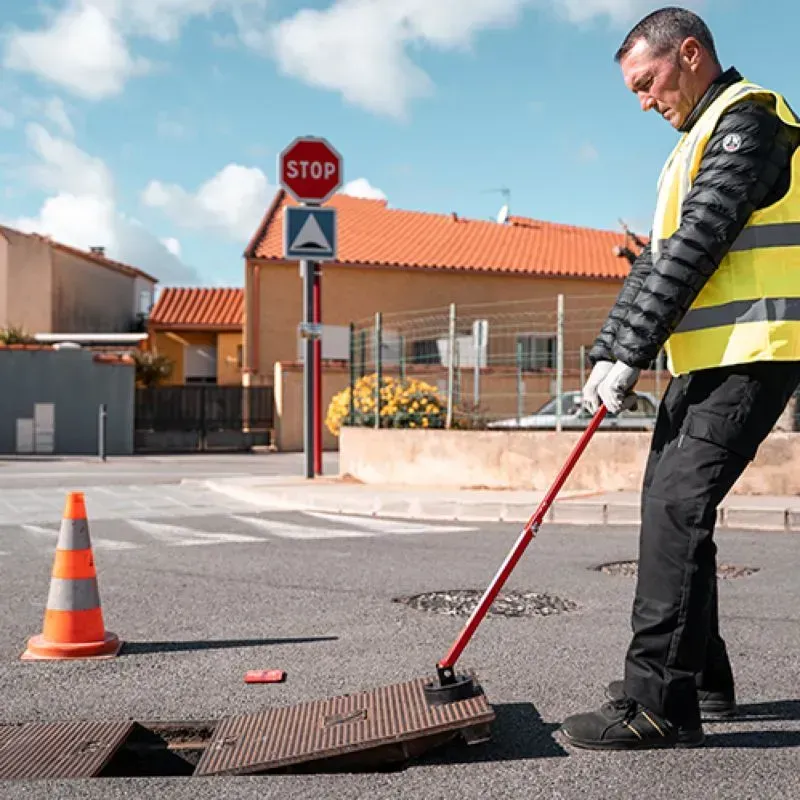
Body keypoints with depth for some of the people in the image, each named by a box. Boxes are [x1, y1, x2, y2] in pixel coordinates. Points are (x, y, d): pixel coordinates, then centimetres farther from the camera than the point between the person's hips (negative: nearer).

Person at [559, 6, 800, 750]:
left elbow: (695, 245, -18)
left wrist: (628, 352, -19)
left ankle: (659, 704, -13)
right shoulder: (697, 142, 23)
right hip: (705, 356, 10)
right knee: (667, 501, 11)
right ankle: (700, 679, 22)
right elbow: (658, 259, 19)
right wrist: (611, 353, 9)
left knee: (677, 506, -16)